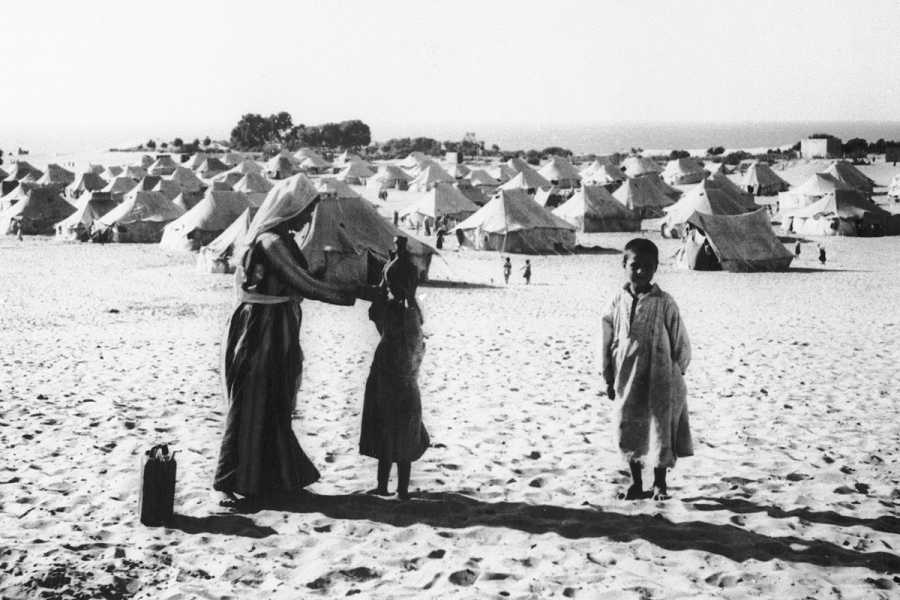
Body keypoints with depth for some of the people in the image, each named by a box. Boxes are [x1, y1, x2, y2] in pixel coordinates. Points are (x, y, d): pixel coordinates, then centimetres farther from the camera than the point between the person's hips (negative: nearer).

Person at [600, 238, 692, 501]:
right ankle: (636, 483, 26)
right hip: (627, 380, 3)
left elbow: (680, 342, -1)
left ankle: (660, 484, 20)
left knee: (660, 430, 4)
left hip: (660, 381, -2)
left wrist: (675, 372, 1)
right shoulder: (618, 302, -1)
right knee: (630, 432, 10)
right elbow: (607, 342, 6)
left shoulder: (664, 303, -8)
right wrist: (609, 379, 7)